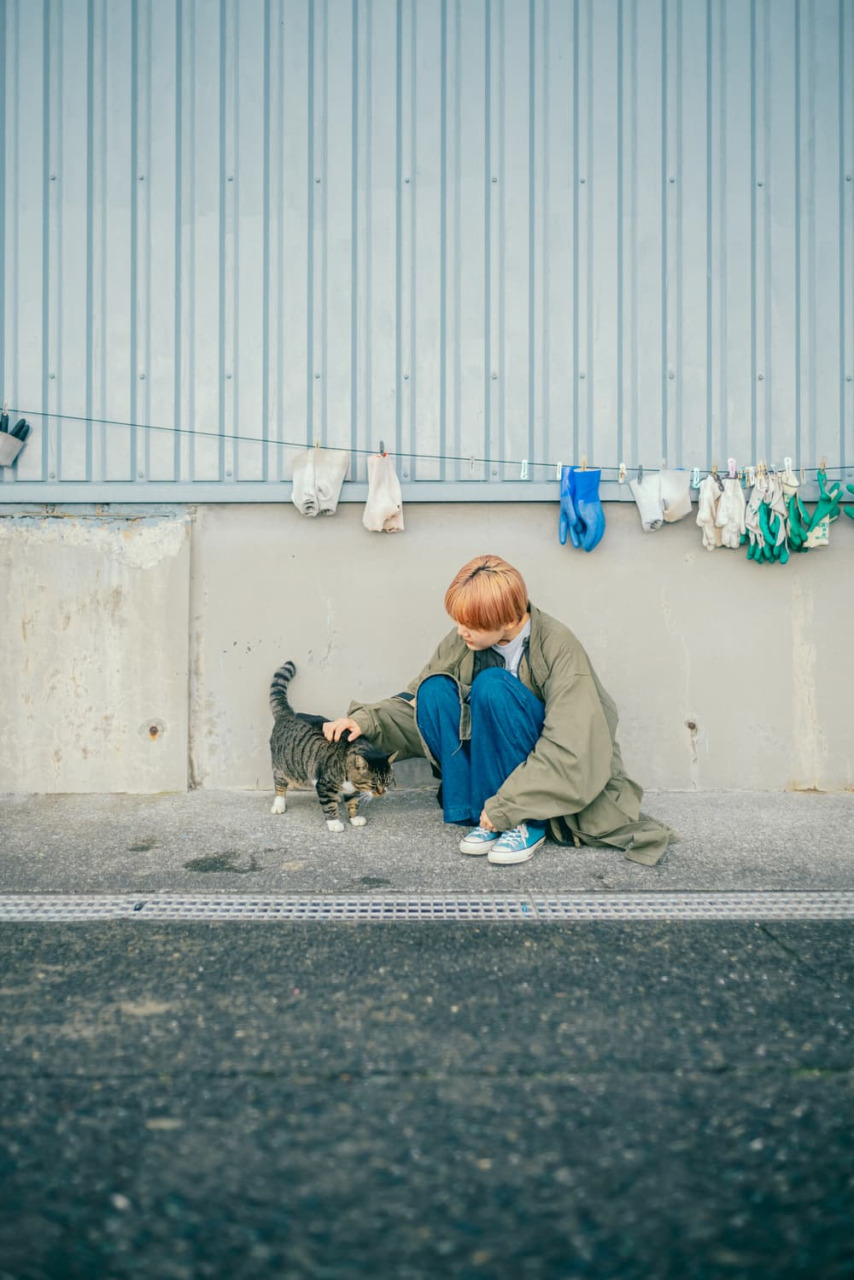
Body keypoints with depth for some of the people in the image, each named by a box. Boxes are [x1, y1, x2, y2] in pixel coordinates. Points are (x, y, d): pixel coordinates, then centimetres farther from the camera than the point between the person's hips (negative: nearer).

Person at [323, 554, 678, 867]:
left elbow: (569, 755, -28)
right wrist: (366, 719, -15)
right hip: (495, 765, 5)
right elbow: (418, 704, 2)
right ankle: (479, 815, -14)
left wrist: (504, 807, -28)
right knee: (435, 690, -18)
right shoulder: (462, 642, -8)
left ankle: (528, 822, -19)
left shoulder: (558, 648, -23)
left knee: (492, 686, -29)